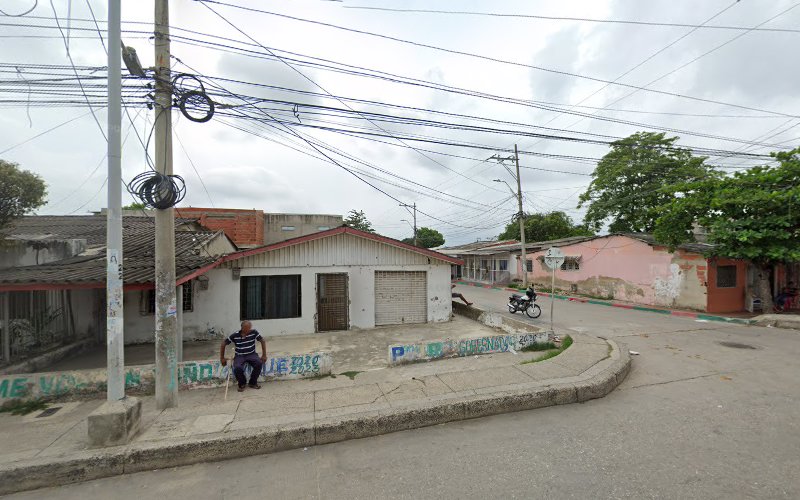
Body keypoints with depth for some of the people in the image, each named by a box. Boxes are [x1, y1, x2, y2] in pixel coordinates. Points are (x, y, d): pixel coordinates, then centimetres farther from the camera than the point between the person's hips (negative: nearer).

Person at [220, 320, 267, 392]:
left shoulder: (254, 332, -11)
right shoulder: (235, 336, -11)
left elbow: (262, 341, -2)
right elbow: (223, 344, 2)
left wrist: (264, 355, -5)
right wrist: (222, 358, 3)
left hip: (251, 354, 0)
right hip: (239, 356, 0)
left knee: (259, 363, -30)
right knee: (237, 368, -32)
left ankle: (253, 383, -3)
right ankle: (242, 384, 1)